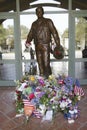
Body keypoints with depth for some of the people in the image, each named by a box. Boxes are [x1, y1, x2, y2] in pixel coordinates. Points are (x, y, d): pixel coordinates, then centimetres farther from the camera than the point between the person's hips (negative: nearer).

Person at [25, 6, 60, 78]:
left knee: (46, 64, -11)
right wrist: (28, 41, -6)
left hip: (45, 46, -4)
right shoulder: (34, 24, 17)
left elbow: (54, 32, -2)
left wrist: (58, 44, -10)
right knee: (40, 65, 7)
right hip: (37, 46, 5)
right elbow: (31, 34, 14)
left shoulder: (48, 21, 4)